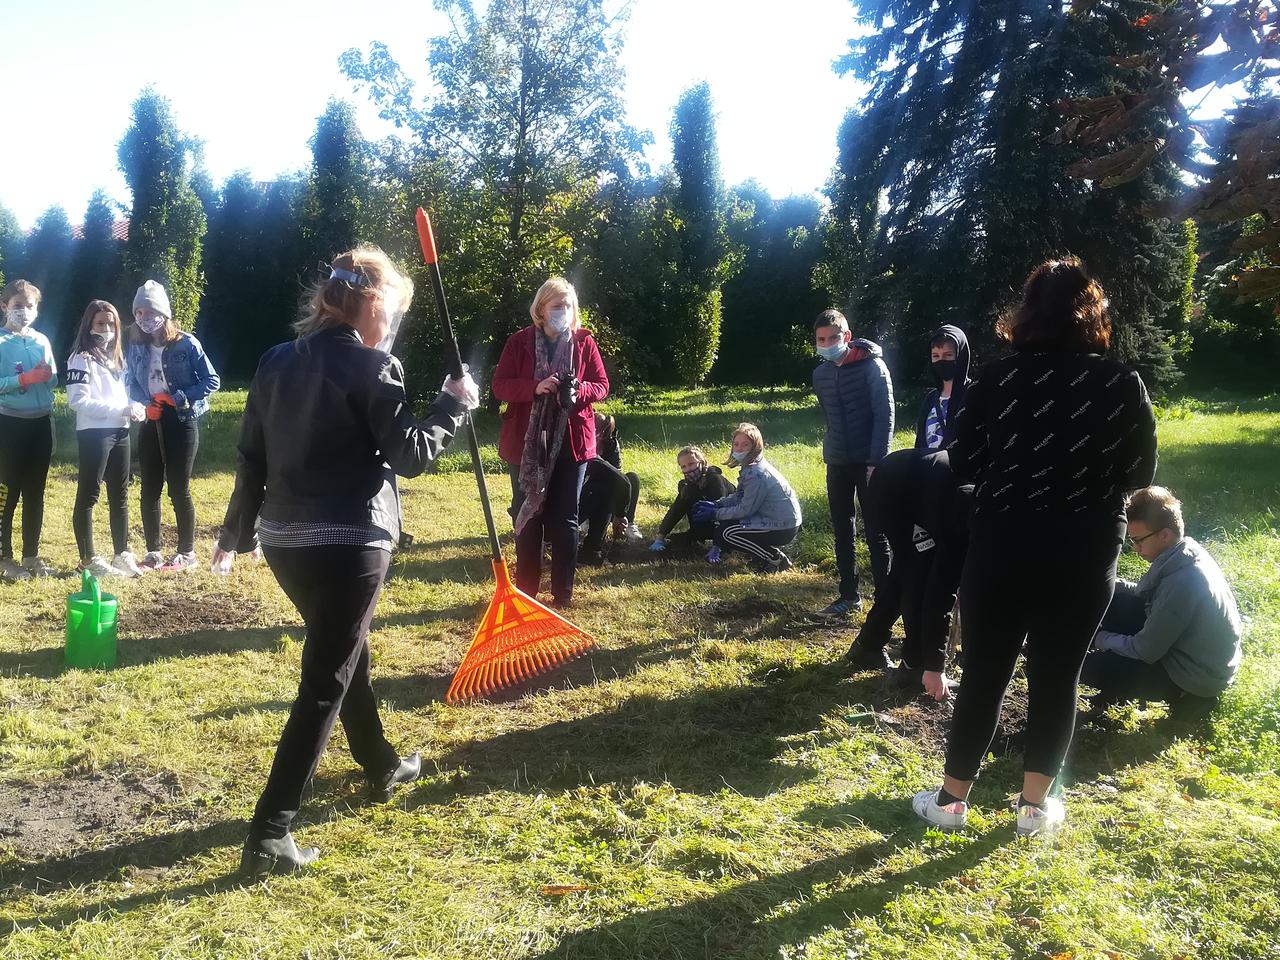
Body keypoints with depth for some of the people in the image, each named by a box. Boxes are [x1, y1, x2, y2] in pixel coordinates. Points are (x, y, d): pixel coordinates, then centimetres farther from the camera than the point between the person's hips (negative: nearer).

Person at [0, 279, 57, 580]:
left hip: (41, 422, 5)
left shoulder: (42, 341, 8)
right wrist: (26, 378, -22)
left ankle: (31, 555, 19)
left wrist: (47, 374, -12)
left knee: (35, 491, 10)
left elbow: (55, 380, 8)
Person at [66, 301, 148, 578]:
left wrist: (134, 407, 0)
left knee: (120, 495, 11)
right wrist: (121, 410, -19)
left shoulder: (116, 357, 17)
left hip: (120, 432, 8)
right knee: (88, 495, -1)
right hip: (93, 433, -8)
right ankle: (88, 559, 4)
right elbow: (78, 400, -16)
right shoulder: (82, 358, -7)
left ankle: (122, 554, 19)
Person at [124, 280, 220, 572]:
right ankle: (153, 552, 18)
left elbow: (212, 381, -9)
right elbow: (130, 384, 13)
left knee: (179, 490, 1)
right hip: (151, 424, 5)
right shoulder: (136, 348, 4)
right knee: (149, 490, 7)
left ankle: (187, 553, 13)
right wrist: (146, 403, -7)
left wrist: (179, 398, -18)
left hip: (182, 423, -5)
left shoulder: (186, 344, -10)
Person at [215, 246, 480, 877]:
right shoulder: (372, 367, -12)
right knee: (324, 684, -1)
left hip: (283, 540, 8)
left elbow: (251, 457, 11)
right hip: (347, 543, -8)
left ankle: (382, 767, 45)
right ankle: (268, 835, -1)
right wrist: (454, 404, 2)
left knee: (345, 652, 26)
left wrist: (235, 535, 19)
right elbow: (410, 455, -12)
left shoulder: (276, 361, 9)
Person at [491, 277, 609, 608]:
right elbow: (500, 386, -4)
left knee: (565, 519, 5)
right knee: (527, 518, 8)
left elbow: (602, 386, 5)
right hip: (526, 443, 0)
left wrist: (579, 390, -17)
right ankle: (525, 592, 19)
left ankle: (563, 593, 14)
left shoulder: (584, 342, 3)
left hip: (572, 442, 0)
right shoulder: (519, 341, -1)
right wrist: (535, 387, -21)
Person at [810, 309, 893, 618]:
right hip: (837, 464, 6)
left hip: (868, 463, -5)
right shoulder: (820, 374, 7)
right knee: (842, 532, 9)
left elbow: (885, 416, -13)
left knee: (876, 533, -1)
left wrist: (877, 461, -19)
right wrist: (833, 449, 14)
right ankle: (849, 596, 18)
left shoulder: (872, 367, -10)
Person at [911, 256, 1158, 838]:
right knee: (1057, 678, 13)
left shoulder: (998, 379, -10)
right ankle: (1035, 805, 23)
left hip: (1003, 549, -1)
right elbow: (1140, 474, 2)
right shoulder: (1123, 386, -7)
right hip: (1086, 556, 1)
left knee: (983, 675, 9)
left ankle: (951, 800, 19)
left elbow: (963, 465, -4)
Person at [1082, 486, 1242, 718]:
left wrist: (1099, 638, -7)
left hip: (1194, 681, -9)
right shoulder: (1187, 553, -5)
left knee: (1084, 664, -16)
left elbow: (1145, 651, -23)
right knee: (1113, 601, 8)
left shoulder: (1182, 582, -33)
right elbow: (1146, 593, 12)